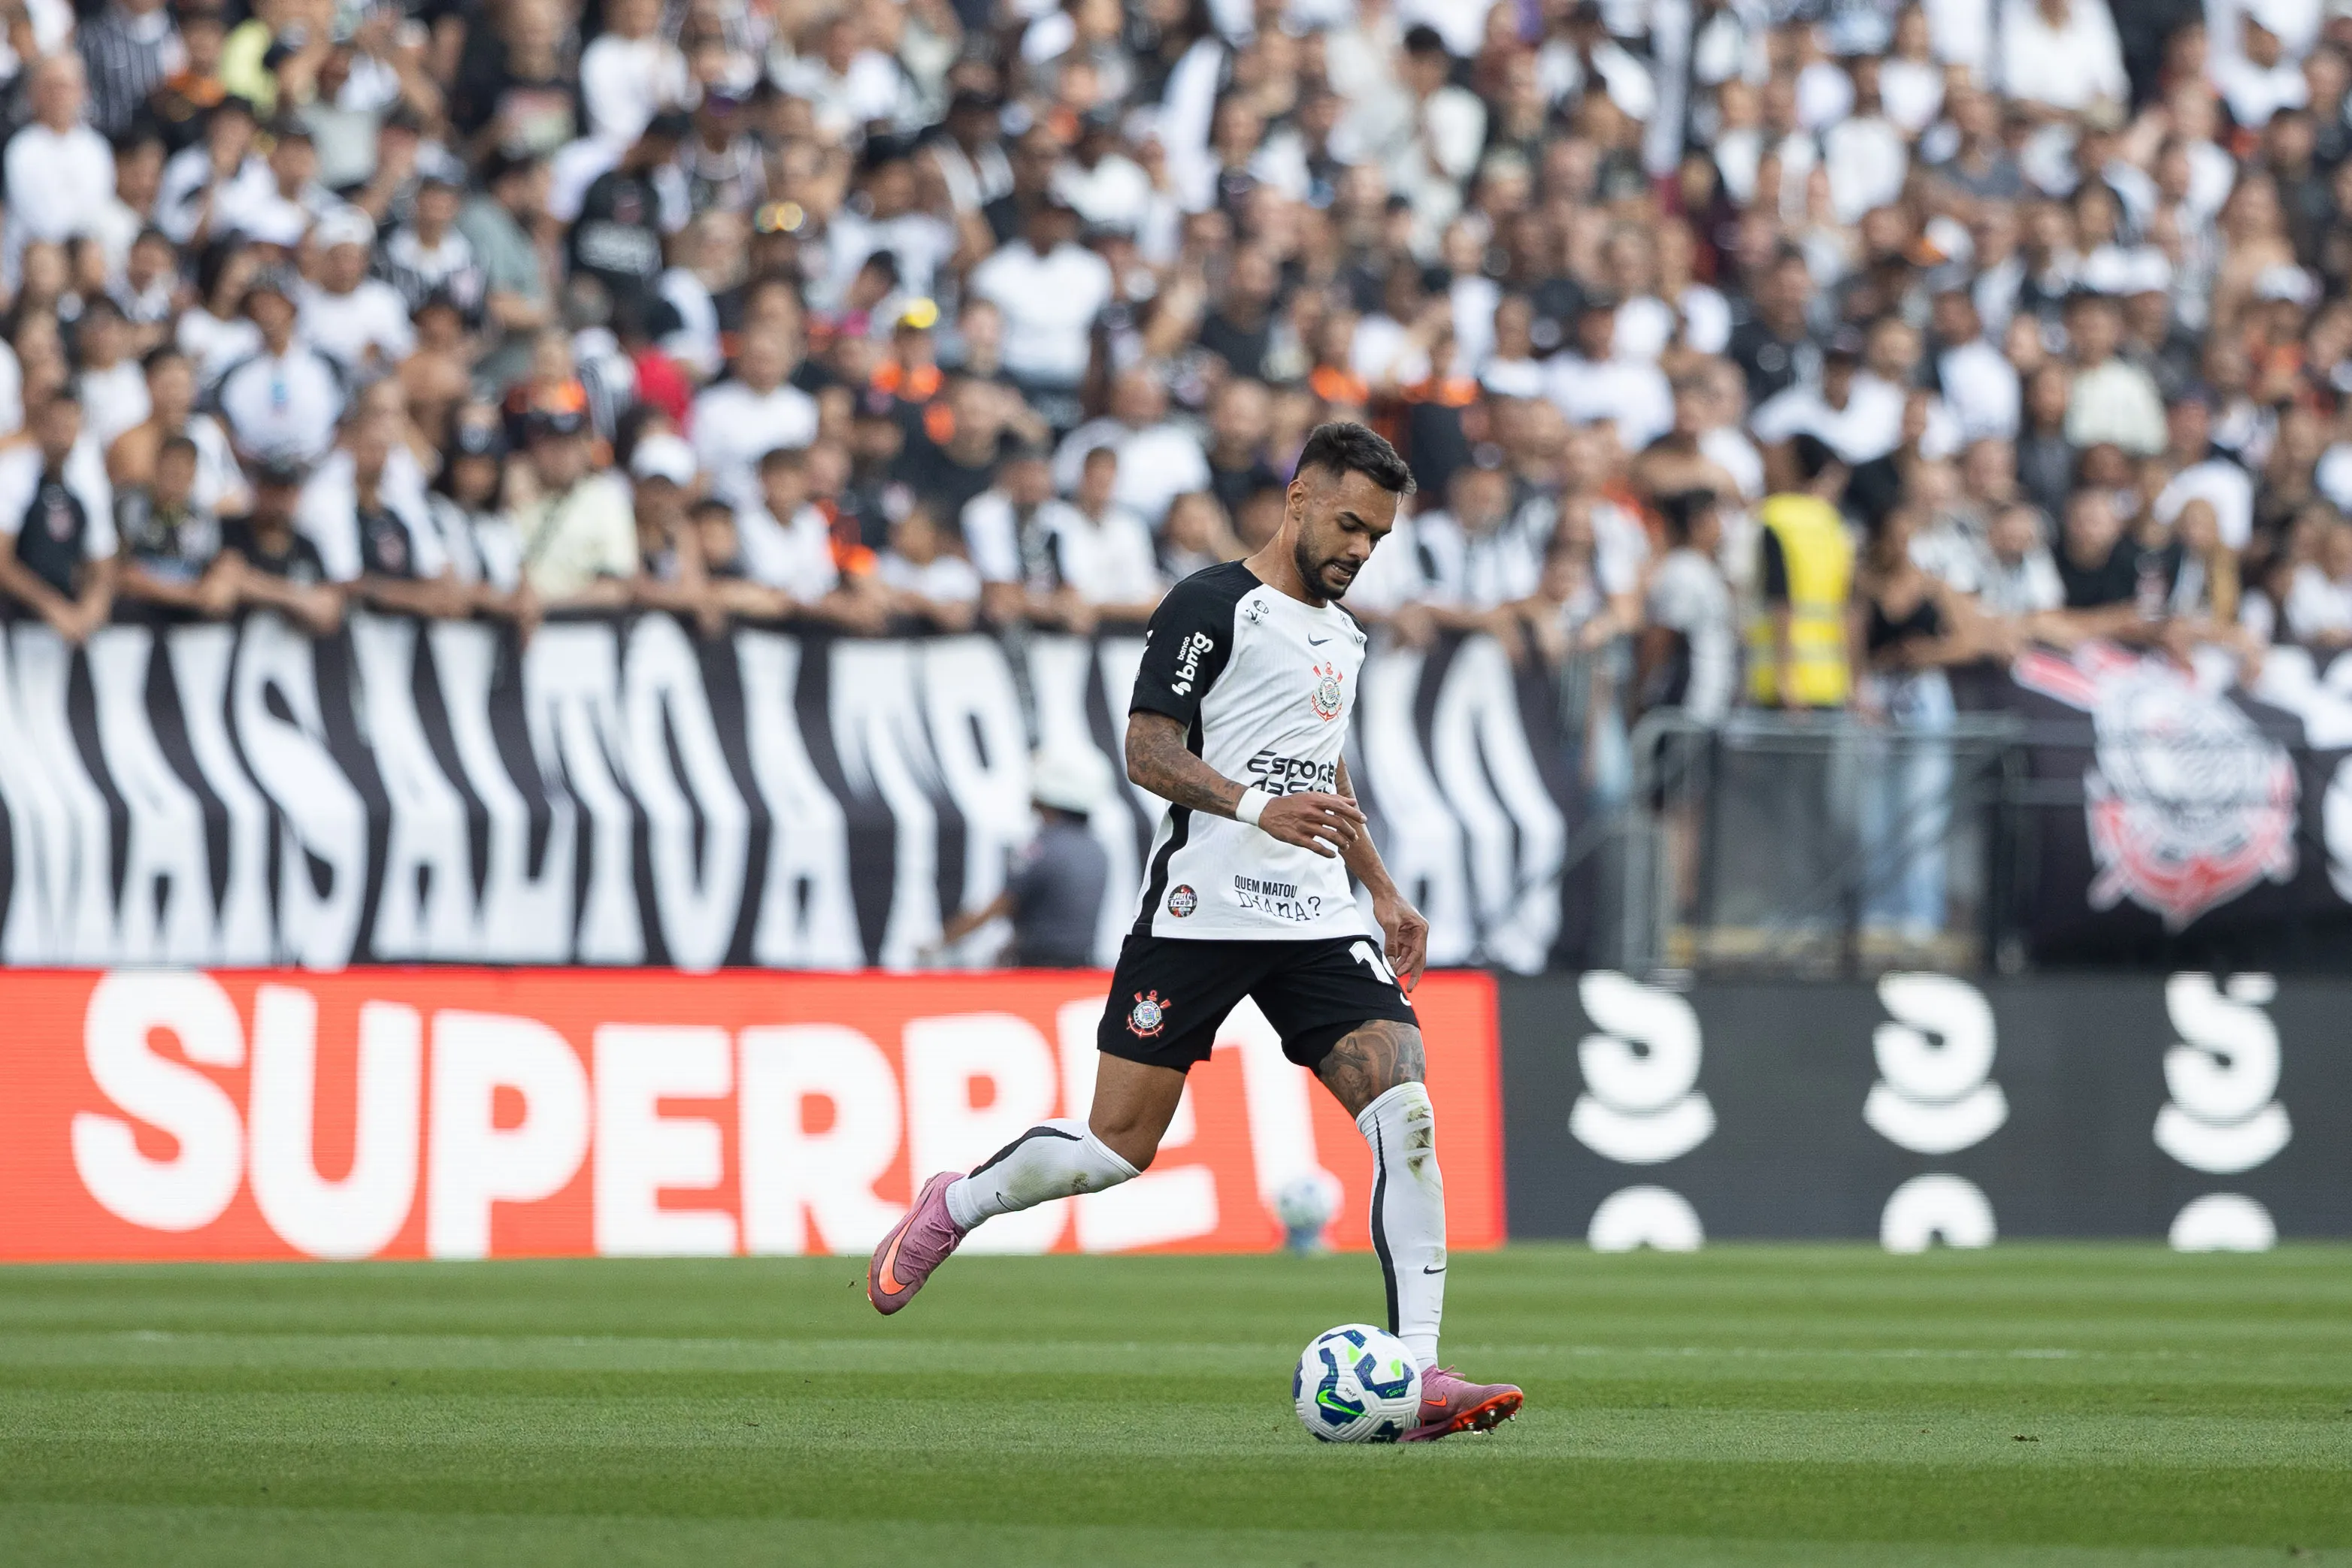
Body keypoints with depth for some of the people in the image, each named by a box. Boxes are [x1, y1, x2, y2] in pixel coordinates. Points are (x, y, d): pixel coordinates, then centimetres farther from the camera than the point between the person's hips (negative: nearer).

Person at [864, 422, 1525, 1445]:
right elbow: (1147, 751, -12)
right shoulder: (1212, 607, -6)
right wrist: (1259, 807, -25)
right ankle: (950, 1209, 26)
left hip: (1318, 920, 6)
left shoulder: (1343, 635, 20)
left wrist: (1382, 892, 26)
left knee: (1406, 1116, -13)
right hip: (1199, 912, -6)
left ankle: (1419, 1378, -15)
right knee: (1115, 1150, -4)